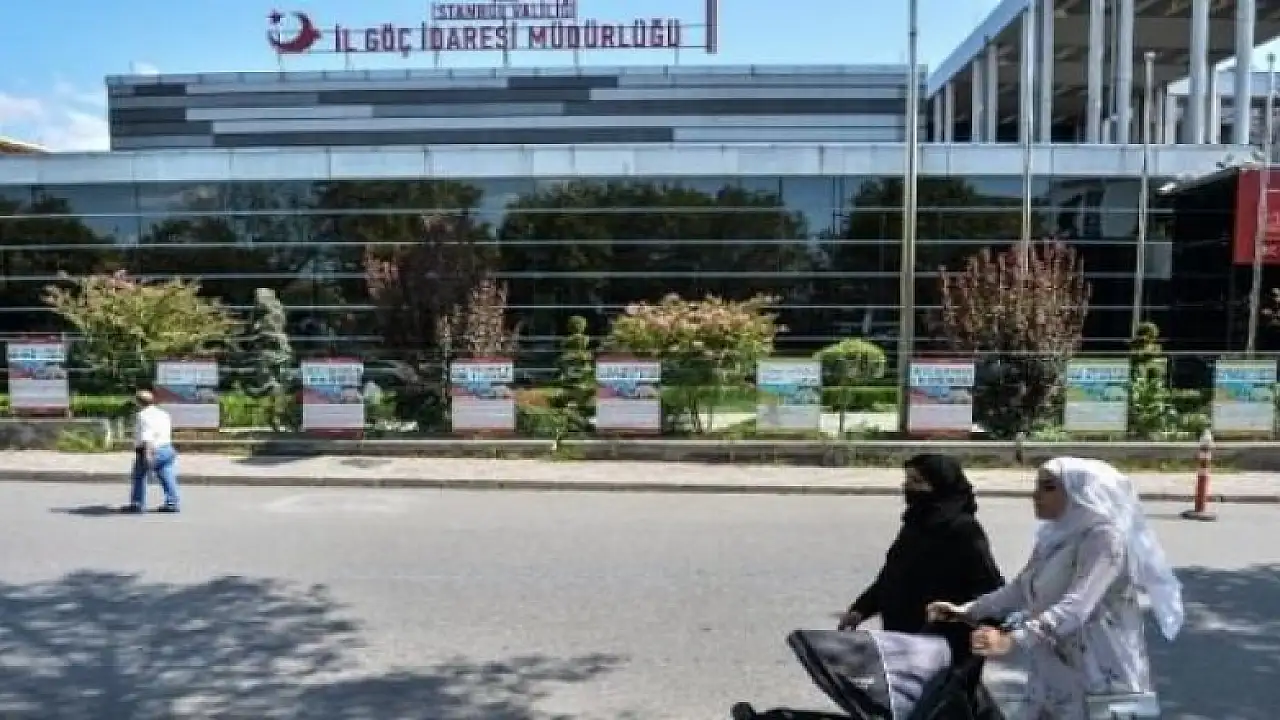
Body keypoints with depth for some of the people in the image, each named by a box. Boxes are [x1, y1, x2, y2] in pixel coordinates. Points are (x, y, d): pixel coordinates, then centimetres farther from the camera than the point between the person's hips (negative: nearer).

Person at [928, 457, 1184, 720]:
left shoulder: (1105, 538, -18)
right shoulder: (1054, 536, 7)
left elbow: (1076, 606, -30)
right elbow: (1022, 589, 13)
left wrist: (1012, 639, -40)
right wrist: (968, 610, 3)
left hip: (1100, 675, -7)